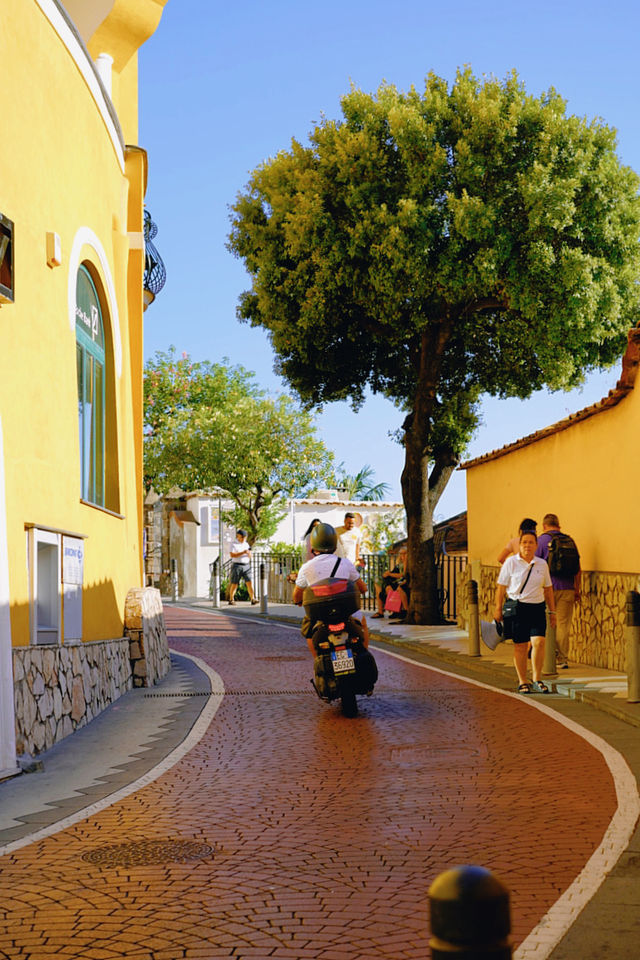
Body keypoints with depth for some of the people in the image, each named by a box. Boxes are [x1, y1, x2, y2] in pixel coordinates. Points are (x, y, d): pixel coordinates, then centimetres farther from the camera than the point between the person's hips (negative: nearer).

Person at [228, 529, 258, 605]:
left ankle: (253, 599, -12)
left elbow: (249, 556, 12)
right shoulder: (234, 544, -3)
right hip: (237, 566, -4)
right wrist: (243, 552, -24)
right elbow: (232, 555, -16)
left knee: (249, 582, -8)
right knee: (234, 584, -1)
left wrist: (249, 553, -12)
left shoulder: (246, 544, 13)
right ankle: (231, 600, 12)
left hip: (246, 566, 4)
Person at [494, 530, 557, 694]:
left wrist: (552, 611, 14)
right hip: (517, 608, -2)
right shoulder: (511, 562, -1)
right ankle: (522, 682, 14)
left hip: (537, 608, 2)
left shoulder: (542, 564, 8)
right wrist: (498, 609, -2)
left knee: (539, 642, -12)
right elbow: (501, 588, 0)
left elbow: (548, 589, 15)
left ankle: (537, 680, -2)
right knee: (520, 646, 2)